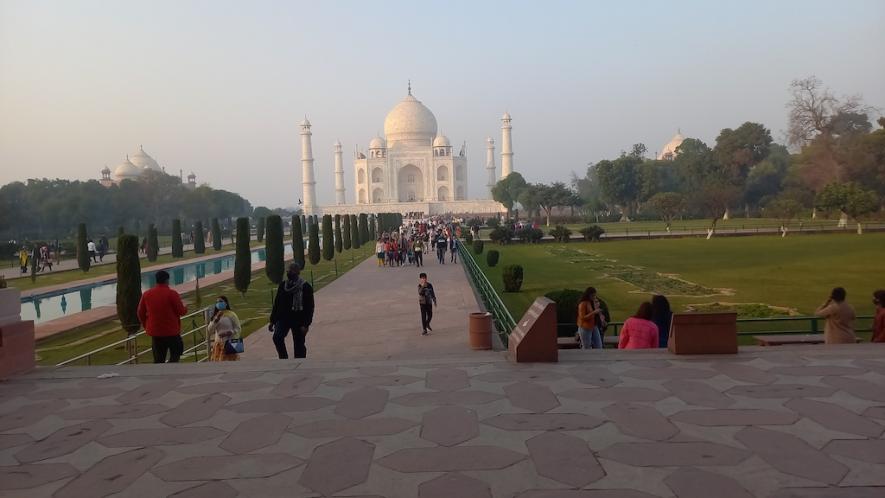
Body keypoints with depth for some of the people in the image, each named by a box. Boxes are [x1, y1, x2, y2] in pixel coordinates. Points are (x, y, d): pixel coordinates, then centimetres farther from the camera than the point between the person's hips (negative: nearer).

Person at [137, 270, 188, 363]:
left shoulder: (146, 294, 2)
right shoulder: (172, 293, -13)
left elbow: (141, 313, 8)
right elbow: (181, 311, -10)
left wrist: (146, 326, 21)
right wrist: (185, 308, 12)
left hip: (155, 332, 4)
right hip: (172, 331, -4)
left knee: (158, 358, 11)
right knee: (175, 353, 13)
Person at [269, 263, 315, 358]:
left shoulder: (305, 287, -8)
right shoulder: (283, 285, 6)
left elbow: (309, 307, -9)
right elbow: (276, 303, 13)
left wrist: (306, 324, -16)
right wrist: (272, 321, 11)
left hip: (298, 320, -3)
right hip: (283, 318, 3)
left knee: (299, 344, 3)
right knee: (277, 337, -20)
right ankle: (283, 358, -4)